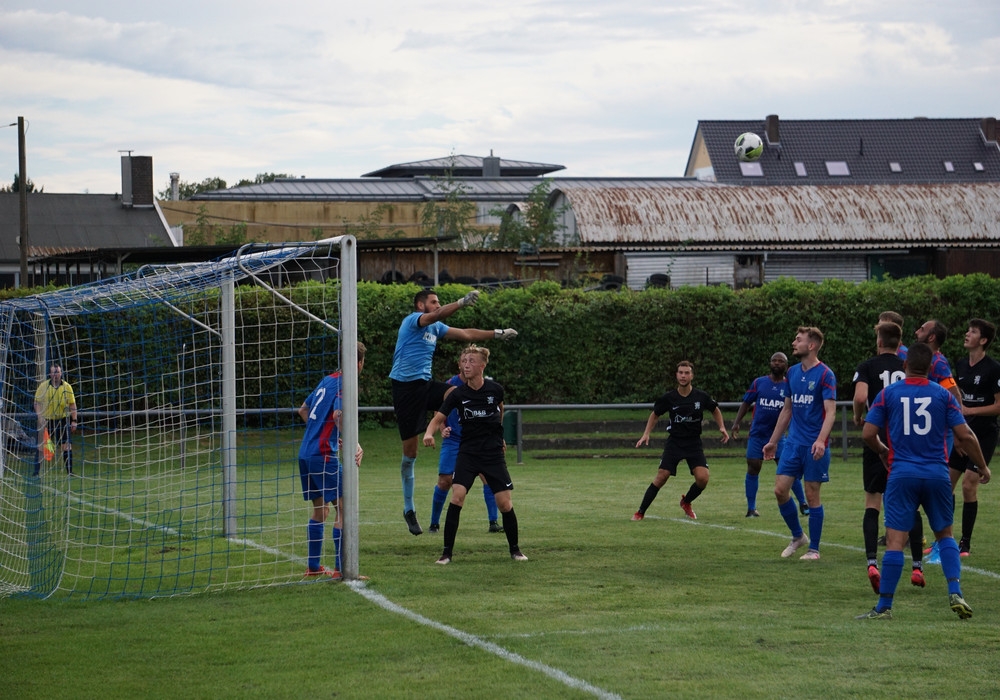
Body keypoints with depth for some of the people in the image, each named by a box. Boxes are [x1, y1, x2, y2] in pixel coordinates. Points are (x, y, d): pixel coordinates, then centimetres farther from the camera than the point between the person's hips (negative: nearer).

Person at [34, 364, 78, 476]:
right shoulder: (43, 386, -2)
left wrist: (74, 421, -2)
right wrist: (40, 417, -12)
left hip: (63, 420, 1)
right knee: (41, 447, -1)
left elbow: (72, 405, 3)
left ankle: (69, 472, 3)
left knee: (67, 446, -3)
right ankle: (36, 472, 4)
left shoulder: (67, 387, 0)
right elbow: (37, 403, 0)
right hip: (46, 420, -1)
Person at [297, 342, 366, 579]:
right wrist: (355, 445, -32)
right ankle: (341, 569, -12)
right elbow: (338, 415, -28)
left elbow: (303, 410, 25)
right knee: (343, 506, -8)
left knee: (320, 508, 18)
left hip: (306, 453, 9)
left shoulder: (328, 380, 15)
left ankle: (313, 566, 23)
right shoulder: (344, 385, -10)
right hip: (323, 455, -9)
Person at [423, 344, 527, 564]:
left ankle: (514, 549, 19)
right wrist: (429, 433, -29)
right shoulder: (458, 394, -7)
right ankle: (447, 551, -9)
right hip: (467, 453, 0)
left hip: (494, 453, 0)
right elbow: (439, 418, -8)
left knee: (504, 503, -3)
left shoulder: (495, 389, -4)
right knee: (457, 496, -18)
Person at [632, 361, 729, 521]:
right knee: (661, 478, -11)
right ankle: (640, 513, 1)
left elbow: (715, 410, 14)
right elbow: (655, 414, 9)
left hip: (694, 443, 1)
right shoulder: (668, 398, -8)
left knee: (703, 478, -14)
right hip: (674, 442, -1)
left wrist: (722, 427, 1)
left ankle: (686, 502, 17)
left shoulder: (701, 396, -6)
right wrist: (646, 434, -1)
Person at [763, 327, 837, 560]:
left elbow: (830, 411, -16)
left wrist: (821, 440, -30)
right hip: (793, 442, 6)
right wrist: (773, 441, 19)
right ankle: (797, 536, 19)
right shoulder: (792, 372, 11)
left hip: (814, 446, -6)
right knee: (780, 489, -1)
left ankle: (814, 548, 10)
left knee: (812, 495, -1)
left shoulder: (825, 374, -10)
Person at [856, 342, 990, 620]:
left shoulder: (888, 394, 1)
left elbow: (867, 434, -1)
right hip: (937, 473, 2)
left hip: (902, 474, -1)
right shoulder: (942, 394, 2)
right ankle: (955, 593, 3)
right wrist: (982, 466, 13)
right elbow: (965, 435, 0)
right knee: (945, 534, 18)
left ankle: (884, 607, -4)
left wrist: (883, 451, 19)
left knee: (895, 540, -3)